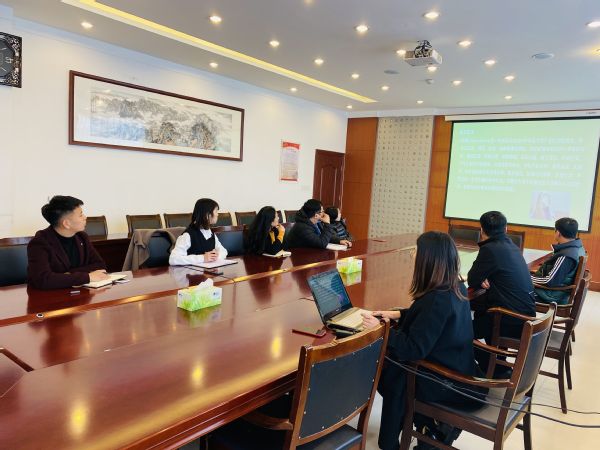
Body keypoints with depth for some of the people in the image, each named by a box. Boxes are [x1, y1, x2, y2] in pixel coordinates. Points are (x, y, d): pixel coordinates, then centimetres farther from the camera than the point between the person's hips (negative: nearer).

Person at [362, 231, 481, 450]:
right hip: (457, 370, 8)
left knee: (385, 373, 5)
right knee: (391, 363, 15)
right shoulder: (456, 288, -1)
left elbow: (413, 349, -27)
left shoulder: (438, 299, -30)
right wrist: (398, 314, 10)